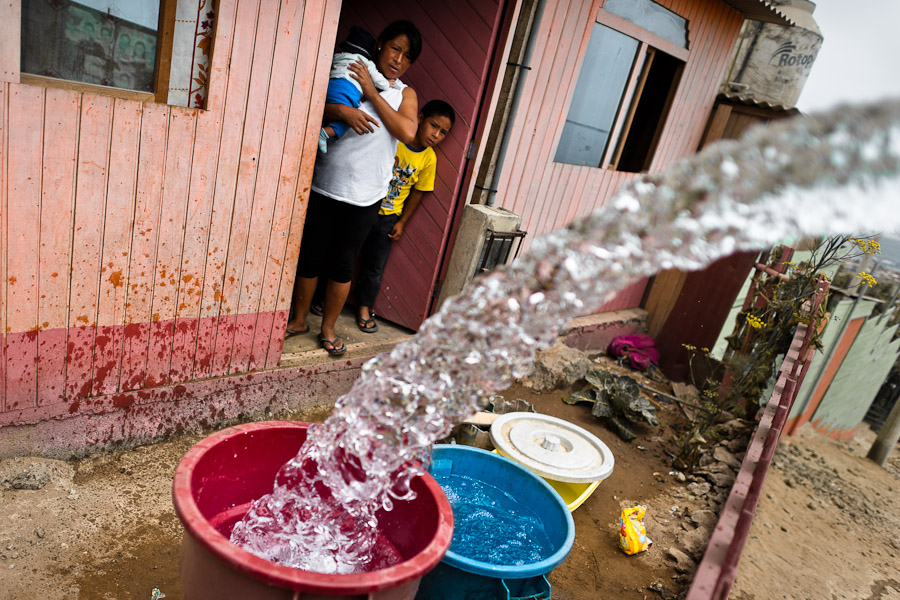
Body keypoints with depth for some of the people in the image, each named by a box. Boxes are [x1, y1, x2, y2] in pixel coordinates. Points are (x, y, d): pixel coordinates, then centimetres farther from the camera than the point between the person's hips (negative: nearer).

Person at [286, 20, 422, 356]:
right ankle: (298, 320, 28)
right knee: (309, 258, 8)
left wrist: (371, 92, -13)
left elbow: (408, 132, -14)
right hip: (323, 188, 0)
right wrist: (341, 110, -25)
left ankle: (328, 329, 24)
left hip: (364, 198, 0)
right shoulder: (346, 76, 5)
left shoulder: (404, 94, 6)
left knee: (342, 265, 7)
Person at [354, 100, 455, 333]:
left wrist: (401, 222, 4)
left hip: (387, 217, 2)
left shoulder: (429, 159, -5)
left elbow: (418, 192, 3)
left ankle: (364, 306, 30)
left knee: (374, 266, 10)